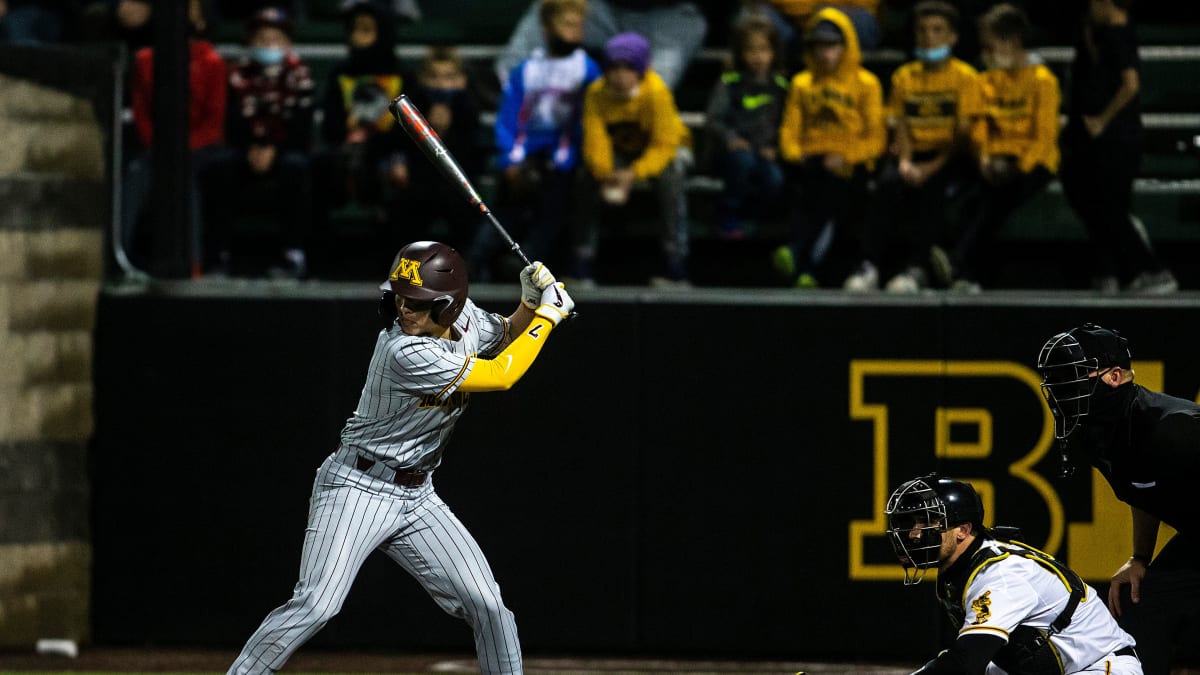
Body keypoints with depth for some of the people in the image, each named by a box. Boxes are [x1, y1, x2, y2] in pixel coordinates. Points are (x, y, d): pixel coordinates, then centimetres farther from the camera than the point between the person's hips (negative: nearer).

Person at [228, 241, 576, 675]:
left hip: (416, 496, 7)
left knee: (487, 604, -1)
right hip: (358, 488, -7)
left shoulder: (466, 318, -2)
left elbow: (505, 339, 21)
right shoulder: (405, 353, -25)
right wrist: (549, 314, -10)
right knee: (315, 604, -21)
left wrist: (530, 302, 0)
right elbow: (501, 375, -19)